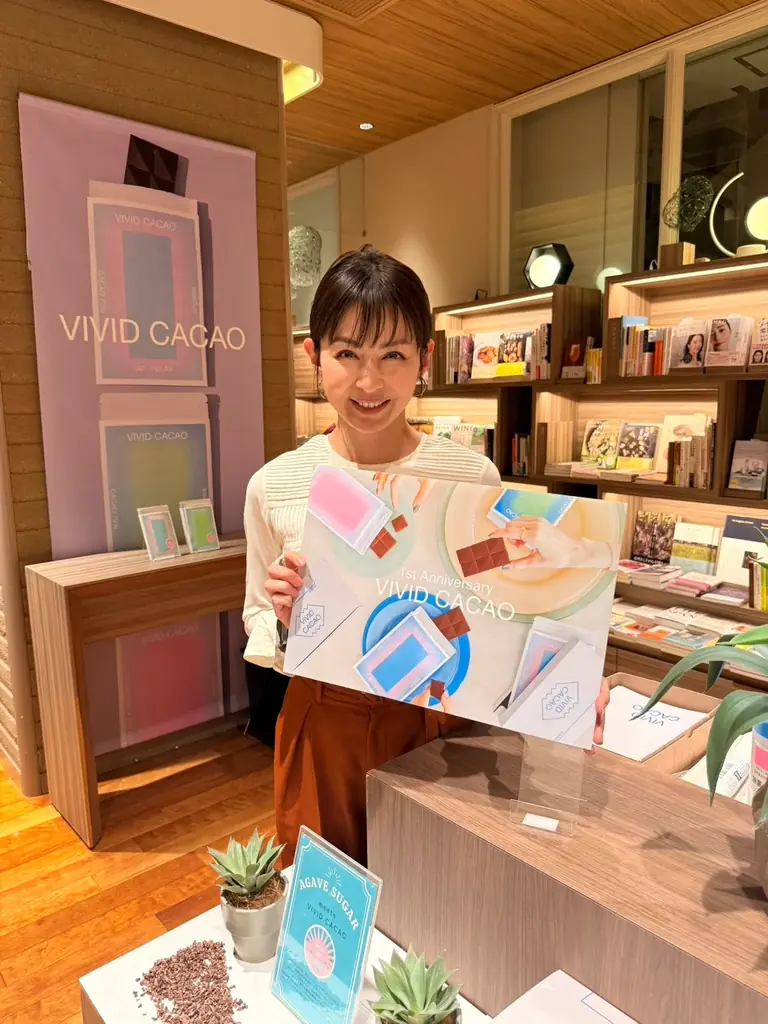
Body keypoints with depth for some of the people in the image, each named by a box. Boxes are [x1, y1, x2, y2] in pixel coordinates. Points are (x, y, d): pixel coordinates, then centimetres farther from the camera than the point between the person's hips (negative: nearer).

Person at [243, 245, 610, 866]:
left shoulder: (473, 479, -10)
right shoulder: (276, 486, -8)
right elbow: (259, 629, 2)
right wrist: (286, 623, -19)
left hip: (439, 724, 0)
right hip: (324, 728, 1)